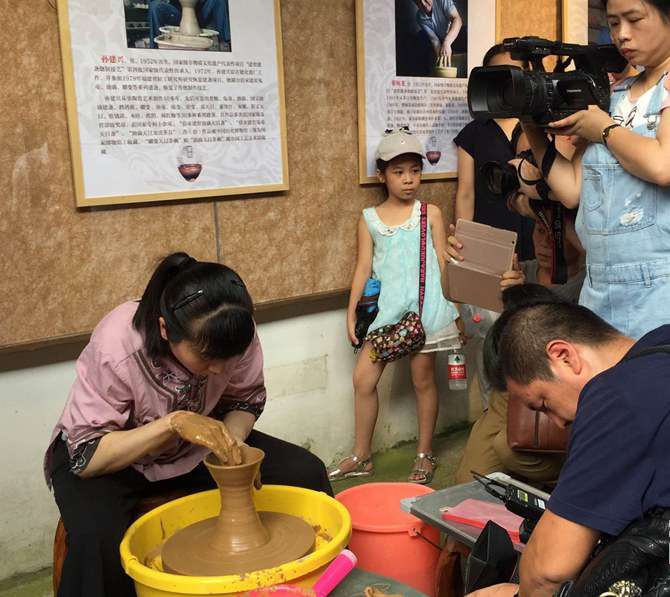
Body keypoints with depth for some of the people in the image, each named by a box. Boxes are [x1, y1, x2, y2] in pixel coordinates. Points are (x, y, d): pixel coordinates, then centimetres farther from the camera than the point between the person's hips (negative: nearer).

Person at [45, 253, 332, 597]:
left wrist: (230, 442, -27)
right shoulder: (115, 348, -34)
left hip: (191, 451, 4)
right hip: (109, 456, -3)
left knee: (306, 474, -11)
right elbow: (87, 457, -27)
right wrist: (174, 423, -39)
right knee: (97, 540, -36)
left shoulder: (232, 332, -24)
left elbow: (246, 400, -6)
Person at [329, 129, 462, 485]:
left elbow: (444, 263, 5)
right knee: (363, 378, 0)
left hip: (424, 307, -2)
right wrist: (351, 313, 3)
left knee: (423, 379, 6)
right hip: (385, 309, 2)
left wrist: (456, 307, 3)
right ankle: (360, 458, 16)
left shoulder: (430, 213, 4)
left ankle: (424, 455, 23)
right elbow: (363, 267, 7)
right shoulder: (369, 219, 7)